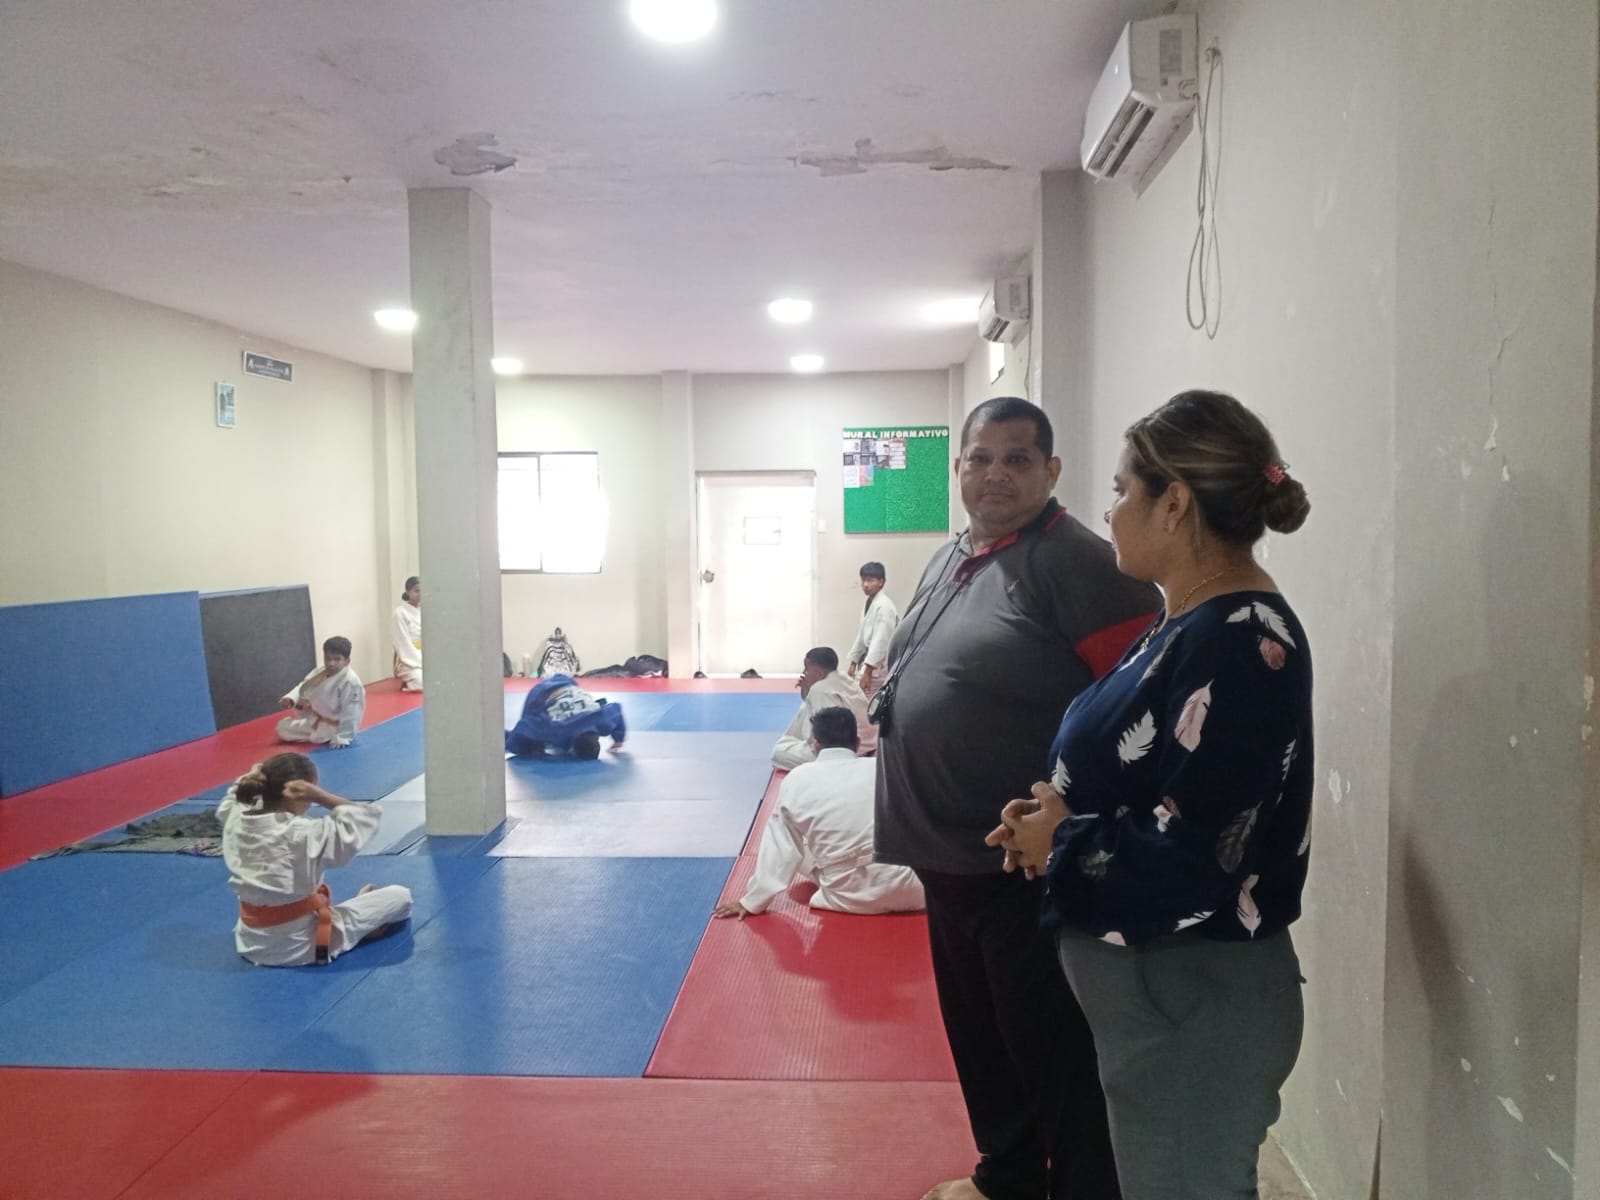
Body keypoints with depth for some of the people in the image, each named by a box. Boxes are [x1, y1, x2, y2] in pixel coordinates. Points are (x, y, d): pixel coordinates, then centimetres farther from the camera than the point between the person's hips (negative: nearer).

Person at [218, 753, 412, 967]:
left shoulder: (235, 821, -8)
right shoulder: (303, 833, -29)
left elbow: (230, 803, 19)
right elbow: (367, 817, -22)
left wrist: (249, 779, 0)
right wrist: (320, 796, -26)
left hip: (251, 942, 8)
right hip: (300, 944, -8)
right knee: (400, 896, 1)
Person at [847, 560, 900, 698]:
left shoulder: (884, 606, -20)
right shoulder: (869, 603, 12)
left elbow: (881, 640, -24)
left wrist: (868, 671, -26)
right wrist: (853, 663, 19)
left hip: (879, 665, -10)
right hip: (870, 660, 10)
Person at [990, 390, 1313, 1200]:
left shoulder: (1239, 648, -25)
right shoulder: (1195, 625, 6)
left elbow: (1188, 870, -29)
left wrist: (1060, 841, -14)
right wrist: (1056, 815, -2)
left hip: (1194, 1006, -9)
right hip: (1156, 992, 9)